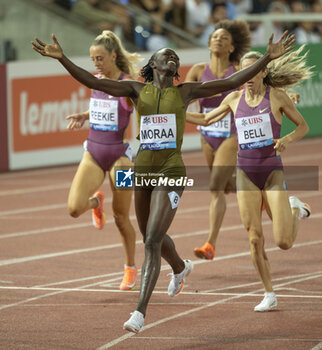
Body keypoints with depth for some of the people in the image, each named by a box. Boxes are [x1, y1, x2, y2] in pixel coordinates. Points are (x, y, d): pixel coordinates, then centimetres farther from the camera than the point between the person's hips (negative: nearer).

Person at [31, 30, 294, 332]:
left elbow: (232, 82, 2)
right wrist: (61, 58, -14)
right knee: (151, 237, 21)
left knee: (152, 241, -14)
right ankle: (181, 267, 56)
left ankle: (140, 311, -15)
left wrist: (267, 58, -6)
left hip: (171, 171, -3)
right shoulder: (137, 90, 7)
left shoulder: (185, 92, 5)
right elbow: (91, 81, -2)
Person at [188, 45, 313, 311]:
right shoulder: (235, 99, 5)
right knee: (255, 240, -2)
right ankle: (269, 295, 12)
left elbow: (303, 126, 4)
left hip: (273, 172, -3)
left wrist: (287, 140, -16)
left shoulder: (277, 96, -4)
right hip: (246, 174, 3)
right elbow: (207, 119, 20)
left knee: (284, 242, -9)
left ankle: (296, 210, 23)